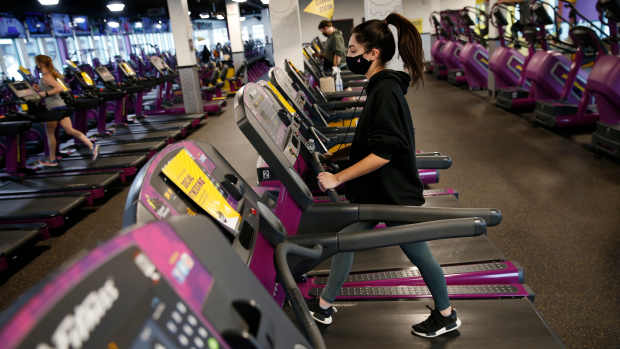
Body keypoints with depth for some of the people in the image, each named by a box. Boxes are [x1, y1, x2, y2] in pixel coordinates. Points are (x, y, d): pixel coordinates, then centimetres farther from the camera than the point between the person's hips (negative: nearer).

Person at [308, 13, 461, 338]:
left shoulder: (386, 90, -24)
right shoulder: (383, 85, 5)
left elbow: (384, 152, -30)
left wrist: (338, 178, -26)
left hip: (394, 194, -10)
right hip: (377, 190, 10)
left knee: (419, 254, 10)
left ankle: (446, 315, 34)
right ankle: (324, 305, 32)